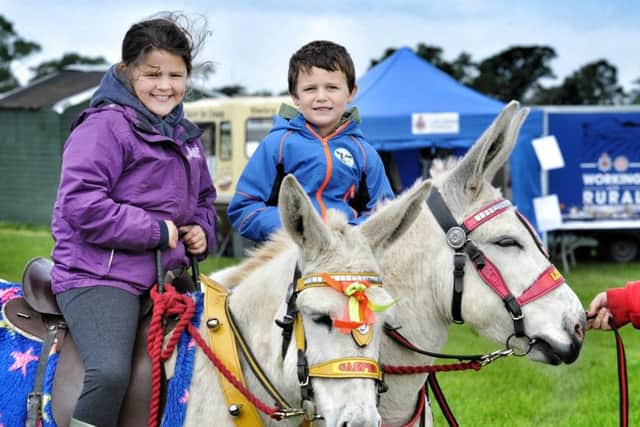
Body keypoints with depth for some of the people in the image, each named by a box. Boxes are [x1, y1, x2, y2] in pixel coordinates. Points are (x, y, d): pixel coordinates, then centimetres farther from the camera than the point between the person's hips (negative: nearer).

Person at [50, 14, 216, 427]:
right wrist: (156, 231, -15)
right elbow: (81, 204, -19)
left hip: (167, 277, 9)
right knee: (111, 372, -30)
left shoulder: (186, 136, 19)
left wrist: (202, 231, 7)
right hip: (99, 276, -9)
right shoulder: (105, 126, -9)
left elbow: (204, 199, 32)